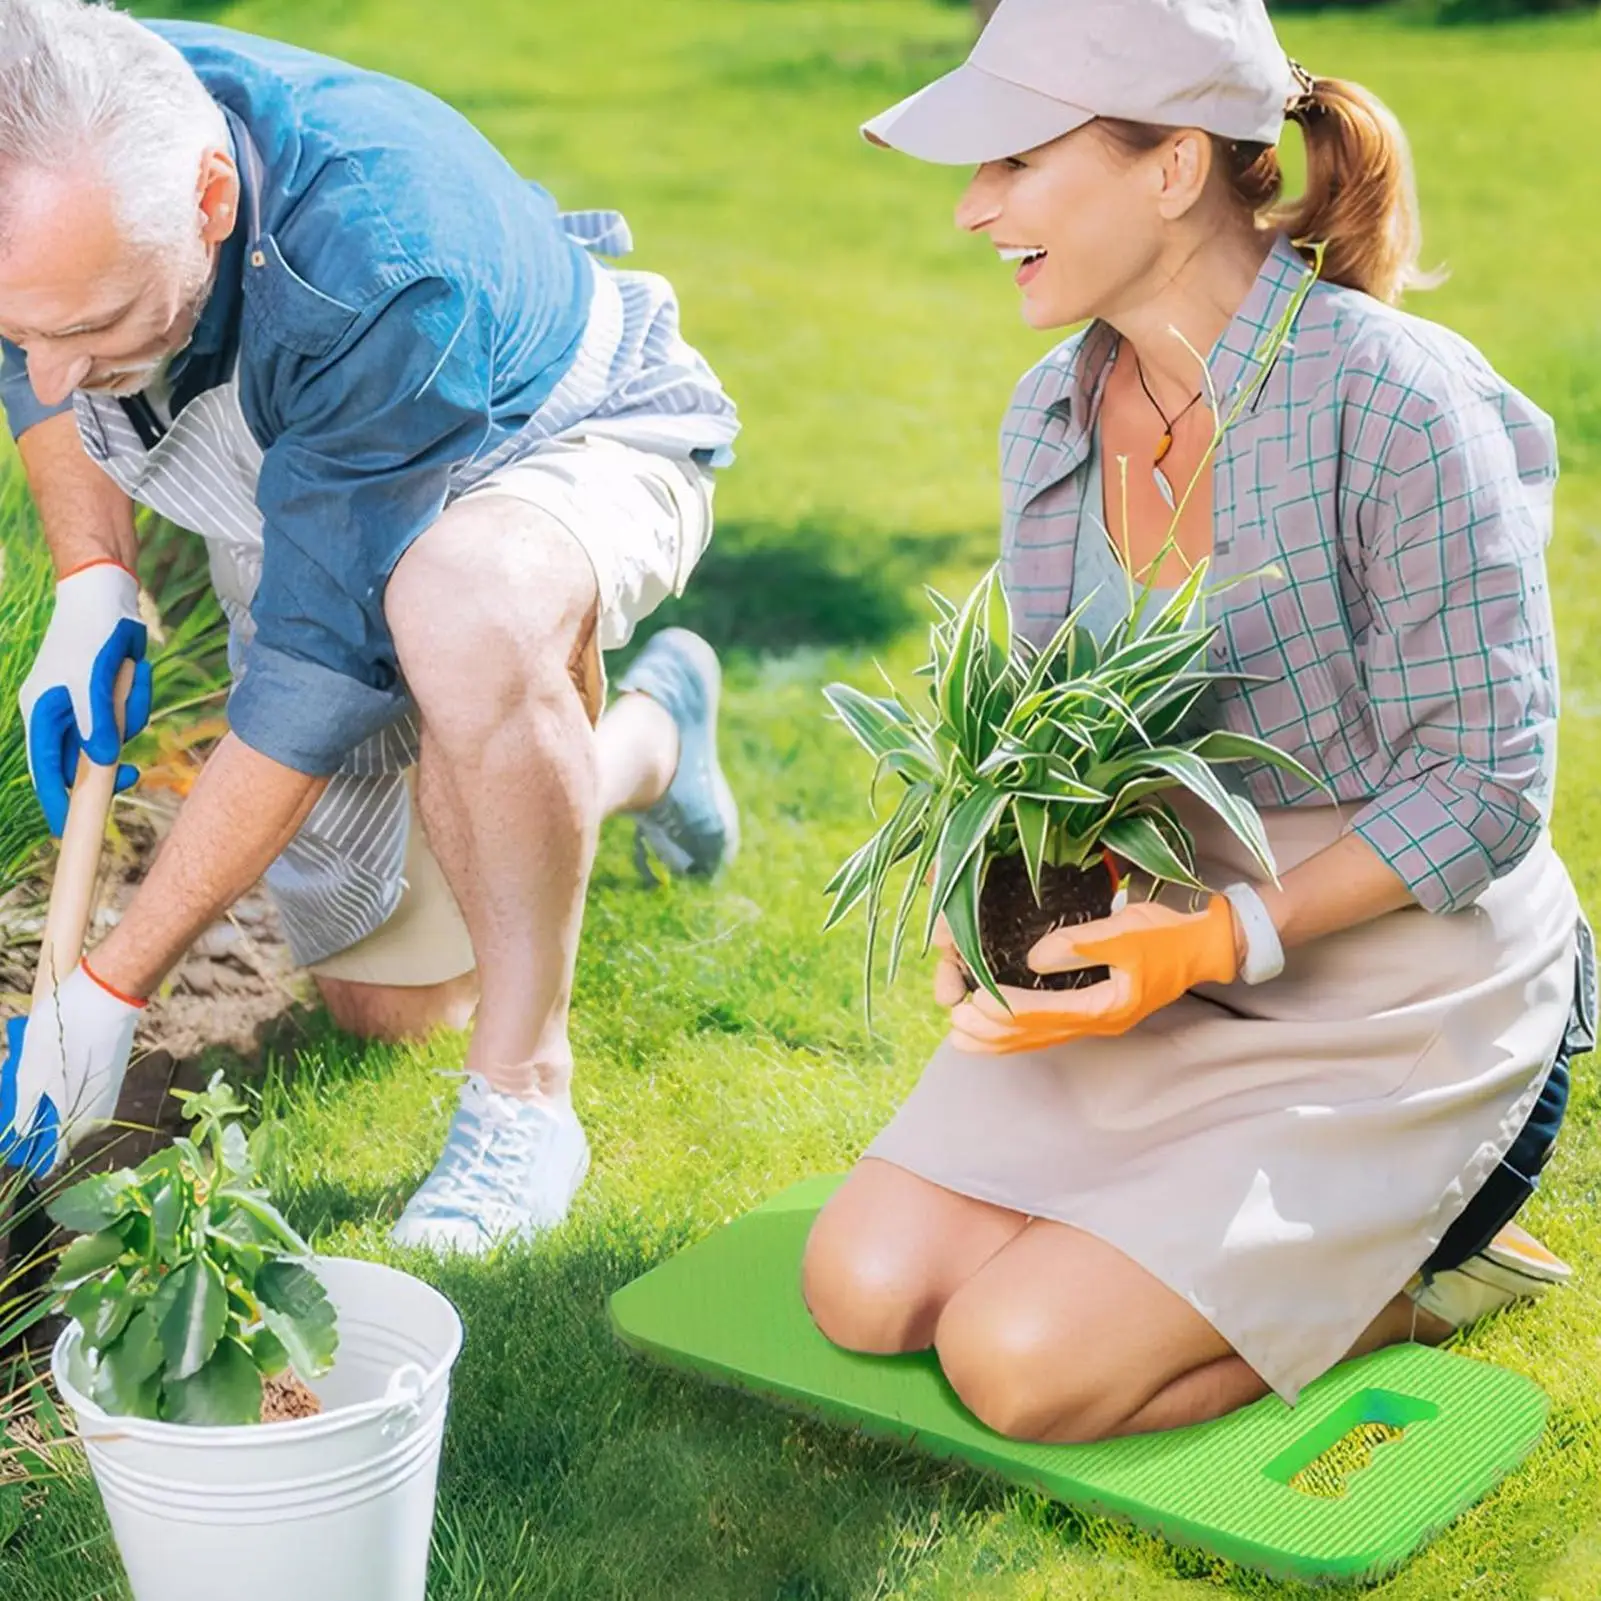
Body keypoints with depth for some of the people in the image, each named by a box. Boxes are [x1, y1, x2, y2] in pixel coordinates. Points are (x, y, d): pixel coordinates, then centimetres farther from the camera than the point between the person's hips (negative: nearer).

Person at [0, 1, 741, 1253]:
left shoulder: (385, 266, -43)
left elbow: (325, 657, -36)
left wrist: (113, 982, -31)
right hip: (309, 505, 6)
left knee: (462, 611, -46)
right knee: (388, 1006, 11)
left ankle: (523, 1094, -25)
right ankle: (646, 737, 35)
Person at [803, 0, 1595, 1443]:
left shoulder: (1393, 403, -22)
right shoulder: (1050, 415, 1)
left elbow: (1485, 789, -19)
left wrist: (1217, 941, -26)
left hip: (1397, 992, -7)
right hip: (1164, 958, 7)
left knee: (1023, 1364, -16)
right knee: (866, 1288, -5)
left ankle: (1414, 1278, 7)